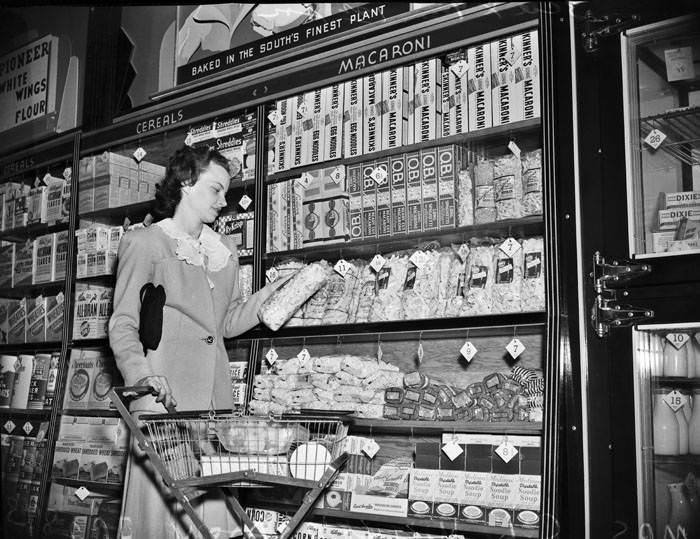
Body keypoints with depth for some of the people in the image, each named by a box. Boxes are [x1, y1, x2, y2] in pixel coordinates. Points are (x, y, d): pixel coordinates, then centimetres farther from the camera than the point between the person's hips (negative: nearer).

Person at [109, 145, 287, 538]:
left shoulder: (225, 251, 19)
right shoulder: (145, 243, 2)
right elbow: (123, 324, -2)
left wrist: (272, 295, 7)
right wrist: (142, 373, -18)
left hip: (215, 395, 5)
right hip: (165, 395, -5)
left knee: (212, 503, 1)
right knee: (163, 500, -6)